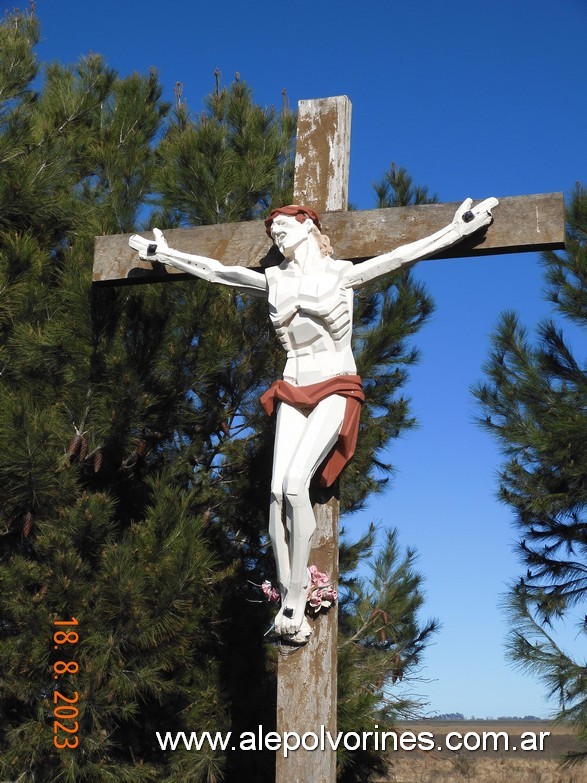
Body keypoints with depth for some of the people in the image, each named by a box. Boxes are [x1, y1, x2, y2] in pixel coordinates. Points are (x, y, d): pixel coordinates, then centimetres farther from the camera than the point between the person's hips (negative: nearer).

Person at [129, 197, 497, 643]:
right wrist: (165, 254, 25)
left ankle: (296, 601, -17)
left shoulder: (341, 273, 2)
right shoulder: (274, 281, 13)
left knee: (296, 481, -24)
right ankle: (286, 600, -9)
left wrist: (458, 230, -4)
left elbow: (403, 255, -1)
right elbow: (215, 271, 20)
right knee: (277, 490, -14)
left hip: (335, 389, -4)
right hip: (293, 392, 4)